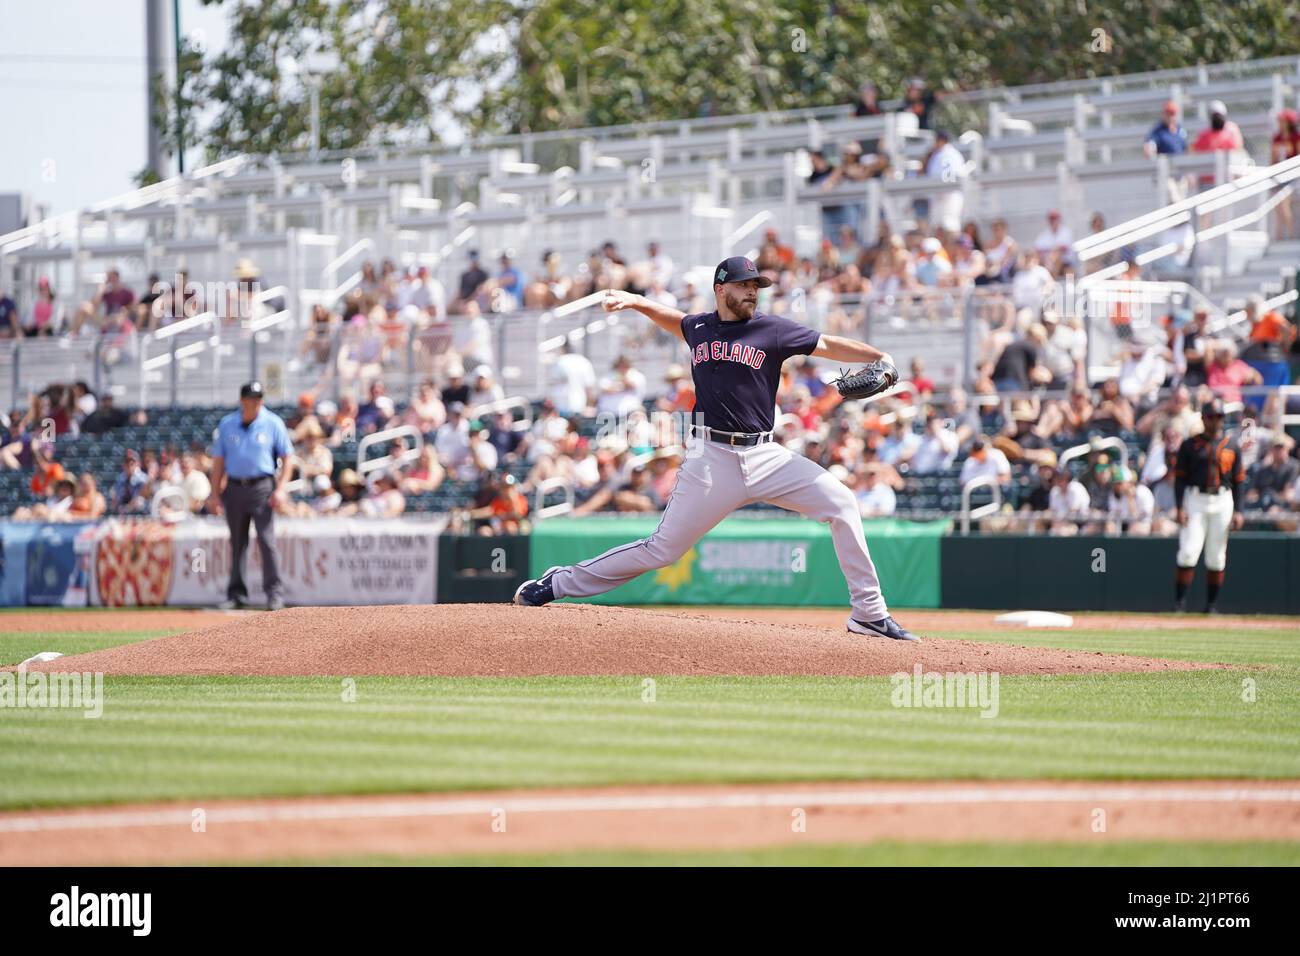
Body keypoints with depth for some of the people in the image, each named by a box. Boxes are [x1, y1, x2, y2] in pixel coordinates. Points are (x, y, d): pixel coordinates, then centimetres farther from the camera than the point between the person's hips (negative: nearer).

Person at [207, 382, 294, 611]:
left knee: (266, 540, -11)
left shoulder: (273, 423, 0)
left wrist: (280, 489, -9)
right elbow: (218, 460, 12)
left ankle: (274, 593, -9)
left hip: (262, 487, -3)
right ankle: (237, 594, 15)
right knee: (237, 543, 8)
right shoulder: (227, 425, 7)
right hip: (234, 487, 3)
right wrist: (215, 494, 7)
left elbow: (287, 457, 2)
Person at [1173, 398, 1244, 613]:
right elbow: (1179, 477, 2)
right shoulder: (1190, 445, 3)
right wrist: (1180, 508, -9)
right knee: (1188, 553, -11)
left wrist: (1238, 511, 1)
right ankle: (1179, 603, -8)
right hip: (1195, 500, -2)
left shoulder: (1231, 446, 9)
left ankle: (1211, 605, 12)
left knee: (1217, 557, 3)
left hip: (1222, 501, 2)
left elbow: (1238, 480, 9)